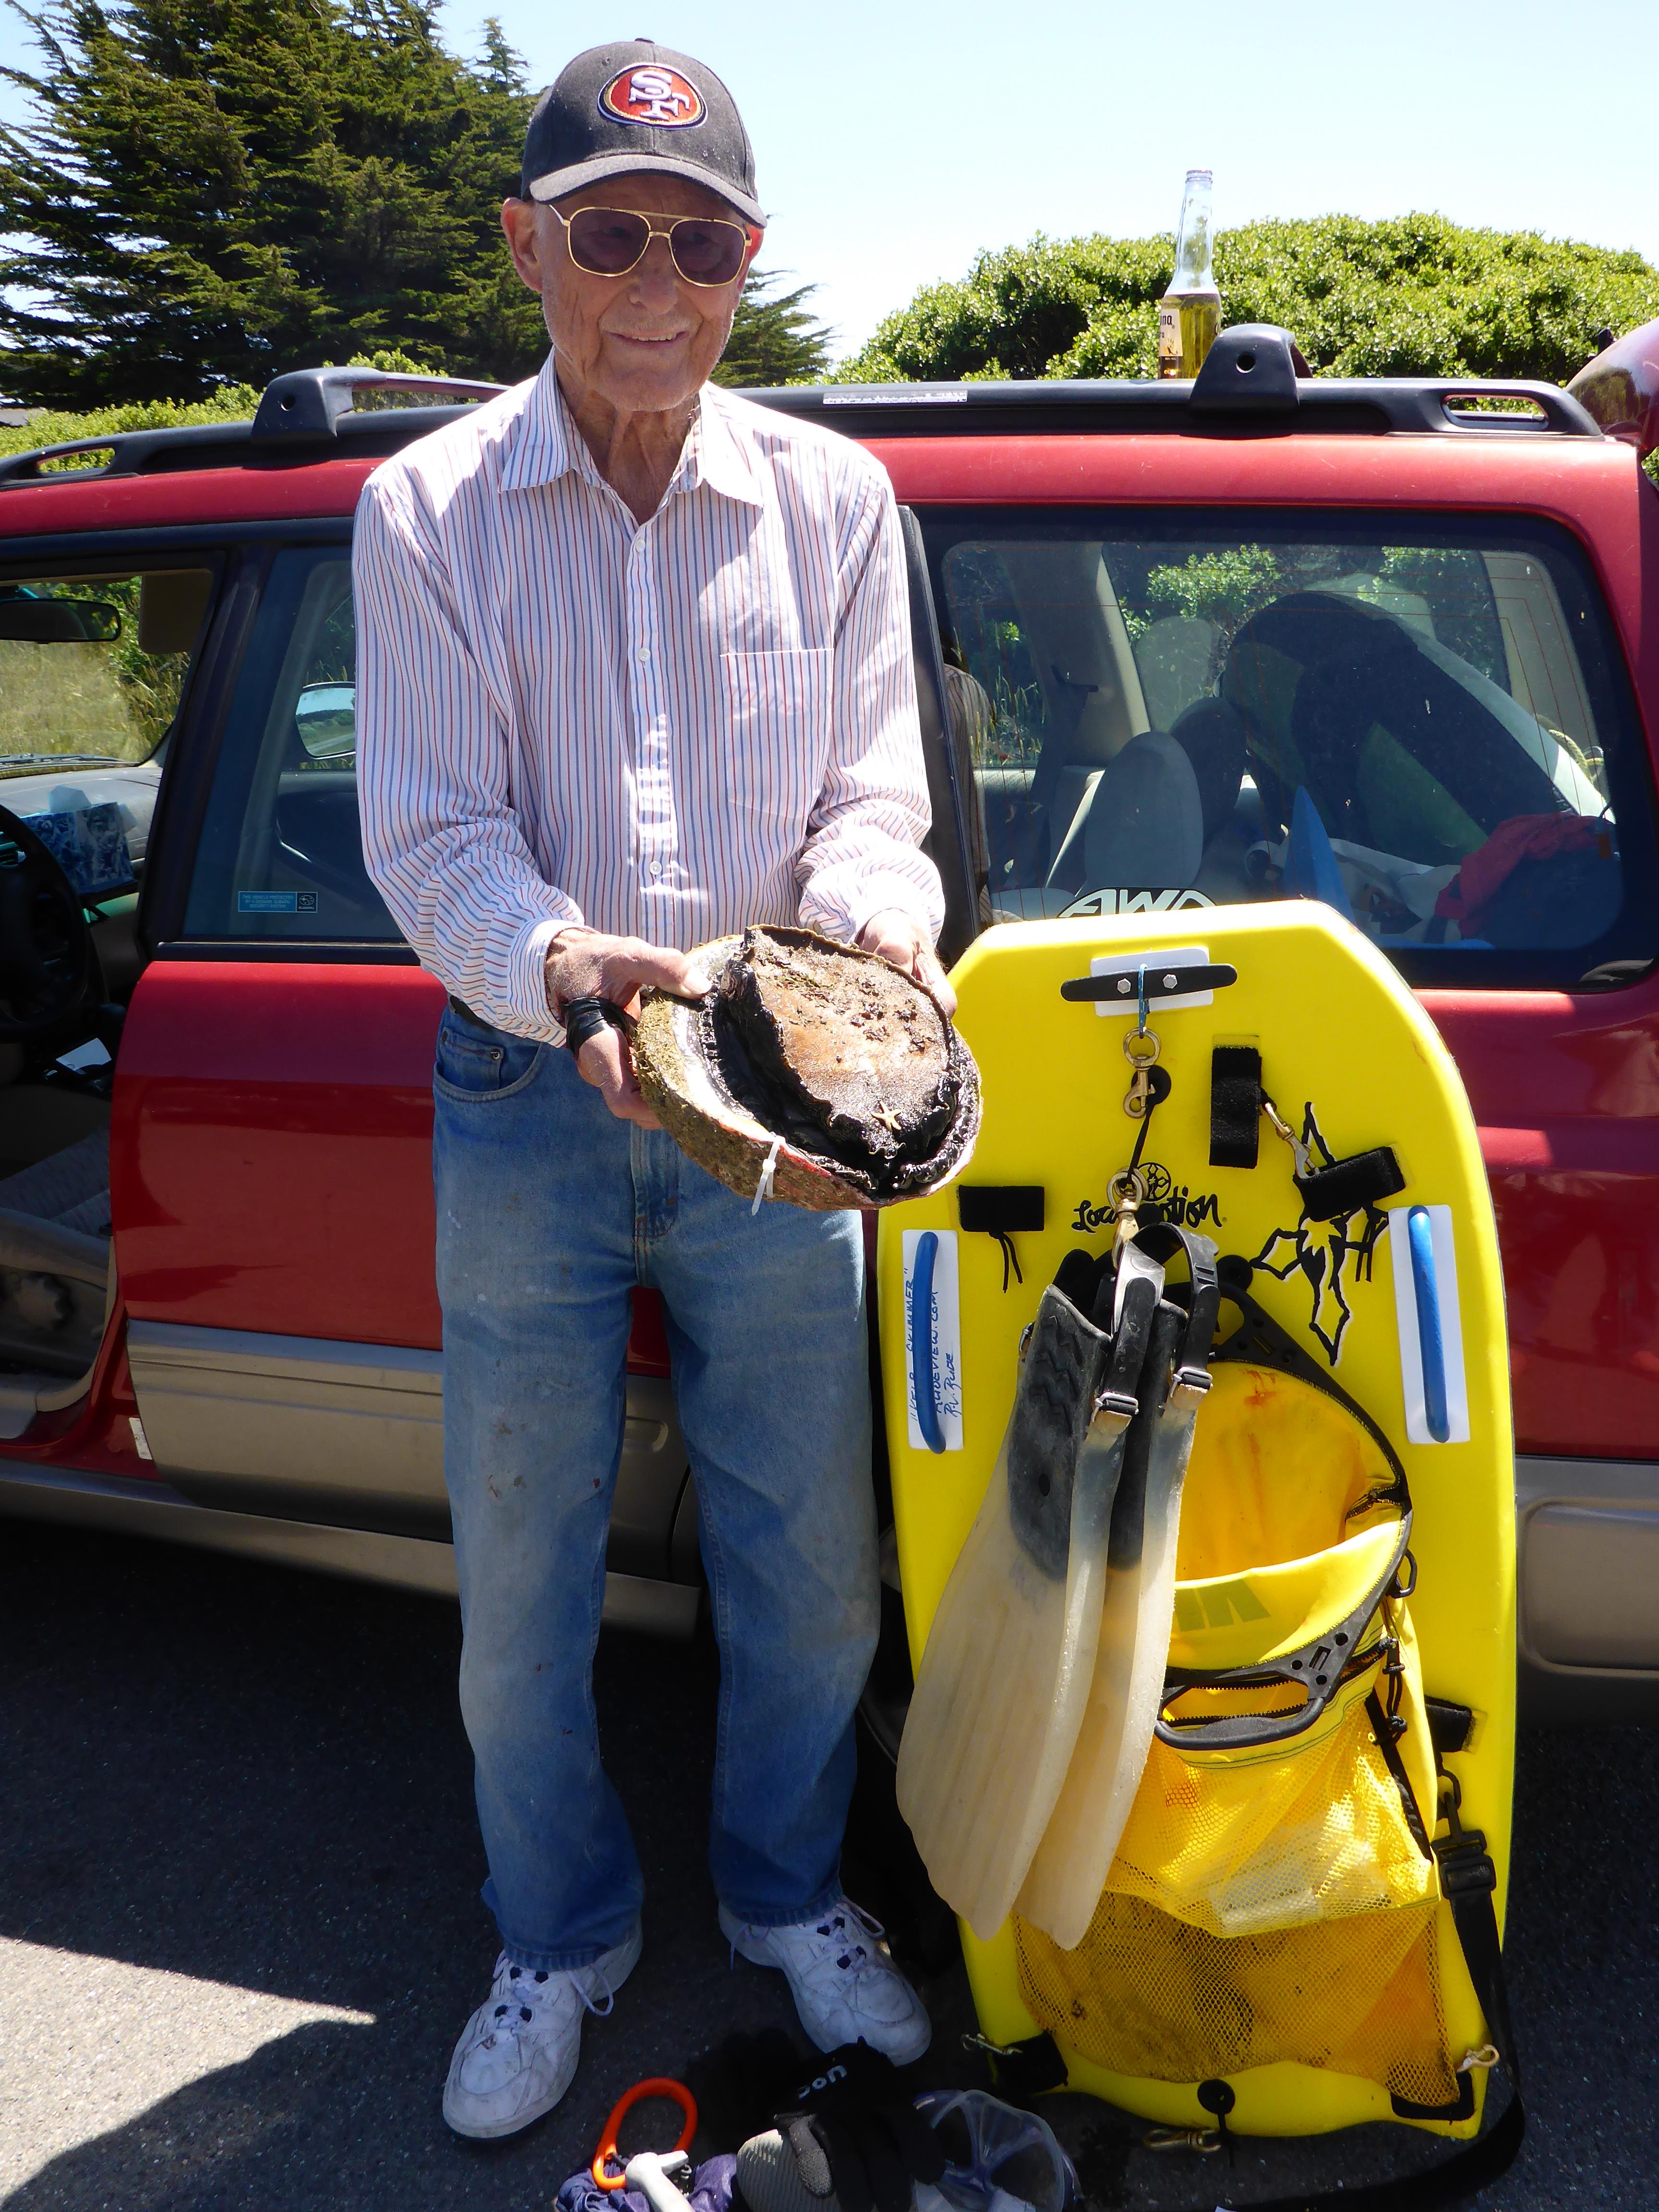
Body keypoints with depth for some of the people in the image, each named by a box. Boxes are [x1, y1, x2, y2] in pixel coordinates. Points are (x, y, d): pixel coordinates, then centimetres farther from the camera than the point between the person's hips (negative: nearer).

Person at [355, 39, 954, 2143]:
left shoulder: (831, 498, 3)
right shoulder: (426, 511, -1)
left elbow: (872, 793, 4)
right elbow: (431, 832, -8)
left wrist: (867, 920, -20)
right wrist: (562, 964, -29)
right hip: (524, 1097, -1)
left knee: (810, 1556, 12)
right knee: (520, 1576, 11)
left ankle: (787, 1891, 40)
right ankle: (560, 1935, 36)